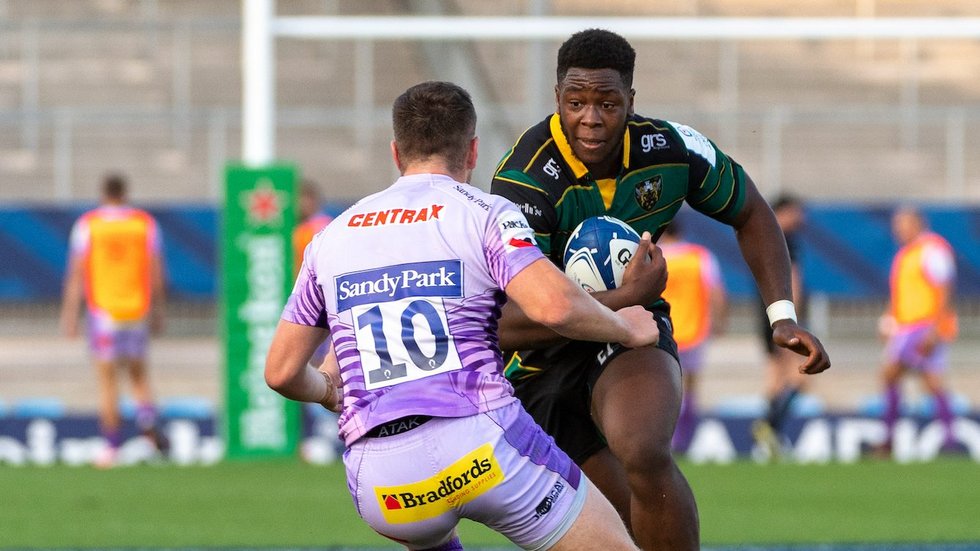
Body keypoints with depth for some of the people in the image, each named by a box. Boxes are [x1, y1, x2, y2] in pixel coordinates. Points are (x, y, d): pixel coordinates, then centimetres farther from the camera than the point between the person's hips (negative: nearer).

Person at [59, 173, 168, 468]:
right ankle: (148, 424, -9)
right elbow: (156, 271, 4)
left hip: (103, 308, -2)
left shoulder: (87, 225, -1)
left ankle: (112, 445, 0)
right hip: (137, 308, 2)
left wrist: (70, 314, -1)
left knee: (107, 377, 2)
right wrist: (157, 310, 13)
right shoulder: (145, 223, 3)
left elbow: (76, 273, -4)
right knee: (138, 372, 15)